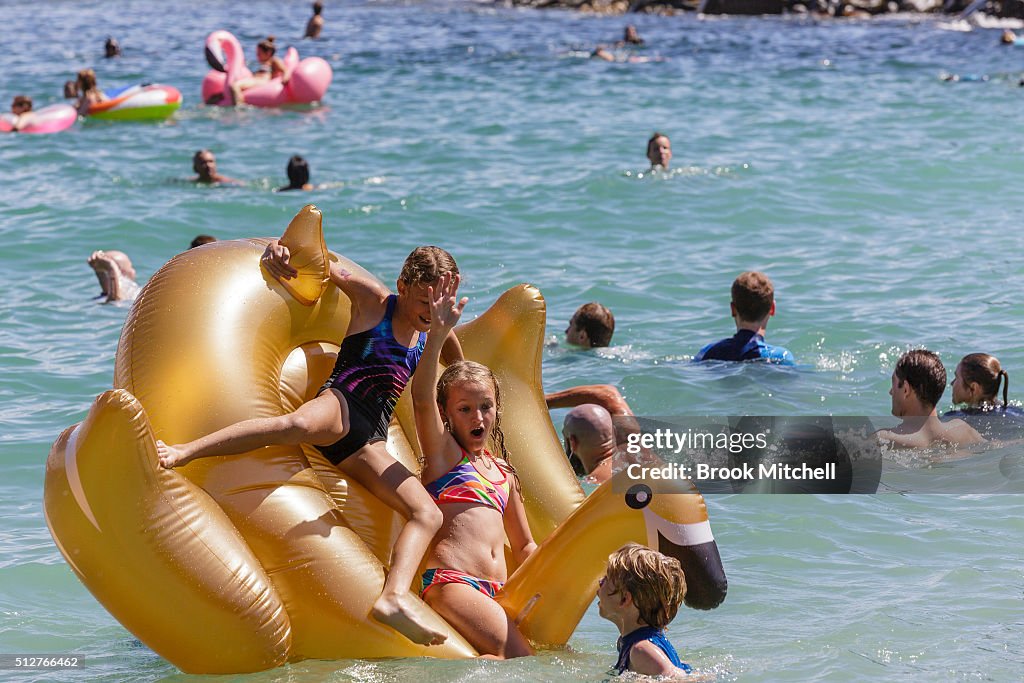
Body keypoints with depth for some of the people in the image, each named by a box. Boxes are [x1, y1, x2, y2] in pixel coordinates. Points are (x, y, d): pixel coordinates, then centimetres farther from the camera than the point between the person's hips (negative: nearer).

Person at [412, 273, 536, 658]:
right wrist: (437, 335, -26)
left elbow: (523, 545, 30)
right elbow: (422, 398, -13)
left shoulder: (503, 471, 24)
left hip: (495, 592, 7)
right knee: (523, 662, -25)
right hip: (450, 581, -7)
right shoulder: (444, 452, 6)